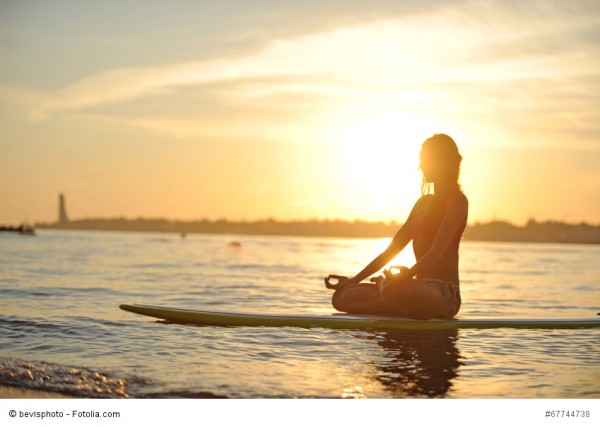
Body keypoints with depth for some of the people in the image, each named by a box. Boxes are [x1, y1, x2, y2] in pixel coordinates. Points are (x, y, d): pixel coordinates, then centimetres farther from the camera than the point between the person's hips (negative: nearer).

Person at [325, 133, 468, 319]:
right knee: (342, 297, -1)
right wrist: (353, 281, 15)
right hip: (422, 290, 8)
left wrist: (403, 277, -33)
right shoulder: (423, 202, 21)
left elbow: (437, 252, -20)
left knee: (394, 290, -39)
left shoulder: (457, 199, -6)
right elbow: (393, 248, 20)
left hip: (444, 295, -8)